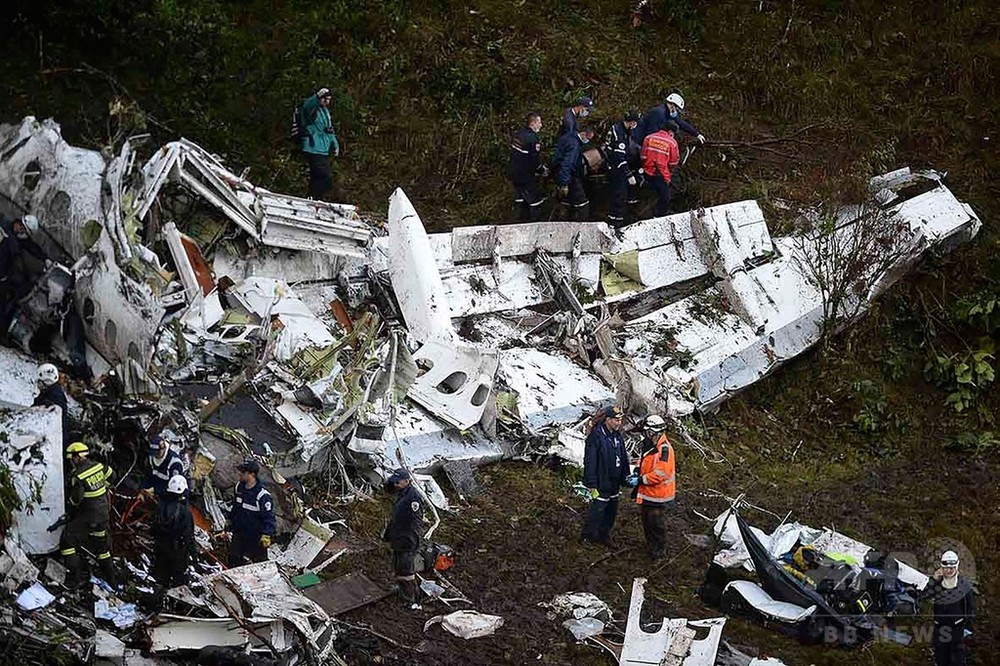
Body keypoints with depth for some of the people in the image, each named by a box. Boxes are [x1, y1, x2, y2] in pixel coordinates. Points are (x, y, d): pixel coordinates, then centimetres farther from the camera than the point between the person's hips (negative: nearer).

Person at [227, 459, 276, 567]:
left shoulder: (263, 495, -26)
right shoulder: (239, 486, -2)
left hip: (256, 537, -7)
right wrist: (230, 521, 23)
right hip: (239, 533, 7)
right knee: (233, 559, 13)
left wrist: (267, 535, -26)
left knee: (259, 561, 8)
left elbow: (269, 517, -22)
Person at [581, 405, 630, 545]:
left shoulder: (618, 436, 6)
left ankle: (604, 534, 30)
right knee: (597, 511, -1)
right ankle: (587, 537, 13)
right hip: (601, 485, -8)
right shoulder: (595, 437, -19)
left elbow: (623, 459, 16)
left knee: (611, 512, 16)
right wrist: (592, 485, -18)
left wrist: (624, 479, 15)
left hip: (614, 484, 8)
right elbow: (590, 462, -18)